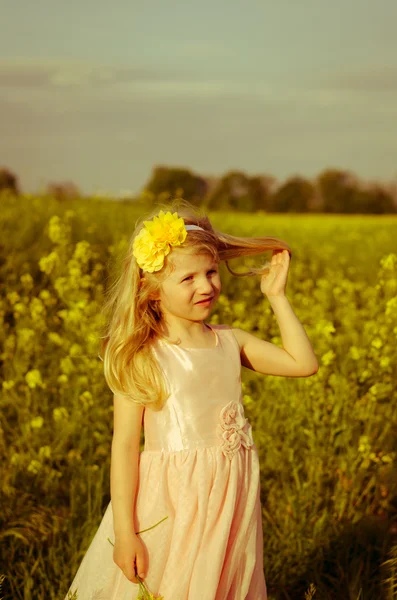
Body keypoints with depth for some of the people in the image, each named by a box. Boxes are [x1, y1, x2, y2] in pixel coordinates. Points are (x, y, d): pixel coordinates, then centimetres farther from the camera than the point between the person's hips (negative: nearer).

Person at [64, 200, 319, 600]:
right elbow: (125, 445, -11)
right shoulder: (142, 357, -10)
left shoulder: (230, 342, 4)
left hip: (231, 504, 5)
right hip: (170, 506, -5)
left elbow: (304, 364, 5)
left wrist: (277, 296, 4)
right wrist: (124, 531, -14)